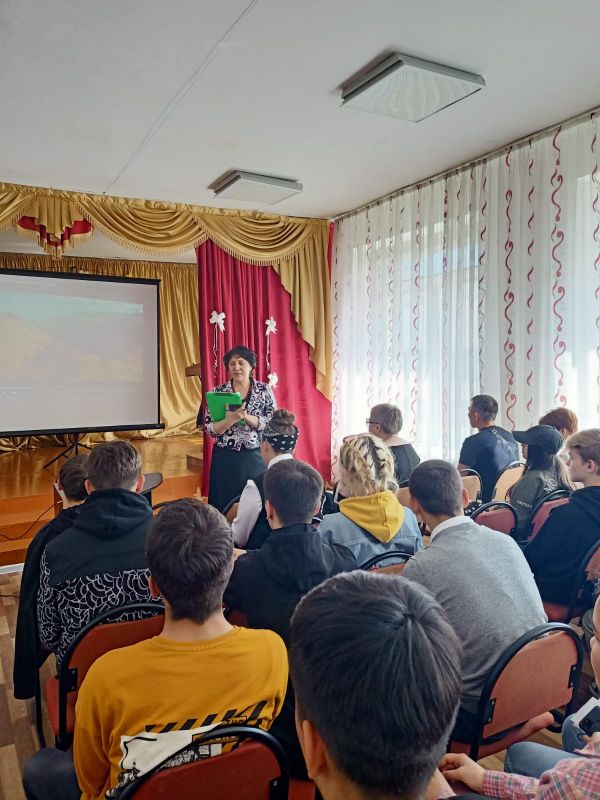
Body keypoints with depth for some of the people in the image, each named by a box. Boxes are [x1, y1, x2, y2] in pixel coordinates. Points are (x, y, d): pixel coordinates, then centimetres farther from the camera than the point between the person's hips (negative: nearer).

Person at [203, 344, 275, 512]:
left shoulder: (264, 390, 0)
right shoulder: (218, 392, 1)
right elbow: (210, 429, -3)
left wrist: (246, 416, -18)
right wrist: (231, 419, -21)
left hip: (256, 457, 0)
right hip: (226, 459, 0)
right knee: (225, 506, 4)